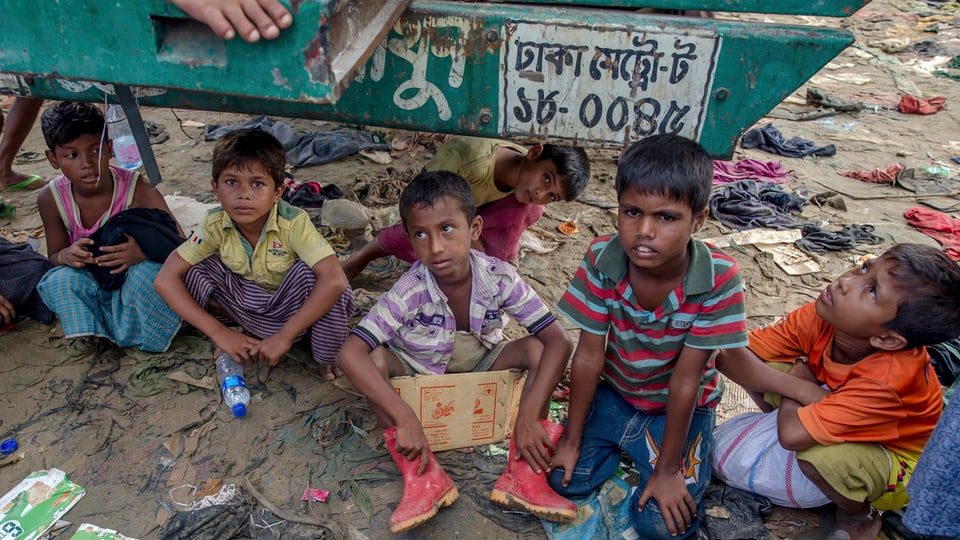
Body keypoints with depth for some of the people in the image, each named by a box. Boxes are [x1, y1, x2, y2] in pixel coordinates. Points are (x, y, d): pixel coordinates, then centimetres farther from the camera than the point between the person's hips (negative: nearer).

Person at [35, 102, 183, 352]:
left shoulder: (137, 190, -22)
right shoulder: (51, 199, -12)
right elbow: (54, 255, 1)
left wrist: (144, 252, -46)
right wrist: (67, 256, -25)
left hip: (136, 277, -3)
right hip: (92, 284, 3)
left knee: (148, 271, -34)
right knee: (58, 281, -26)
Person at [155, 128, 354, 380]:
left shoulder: (293, 223, -29)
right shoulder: (215, 225, -18)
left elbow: (335, 281, -41)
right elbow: (165, 279, -18)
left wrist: (284, 337, -37)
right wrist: (219, 333, -25)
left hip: (293, 308, -3)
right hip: (248, 302, 3)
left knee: (311, 273, -35)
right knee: (191, 270, -18)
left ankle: (325, 358, -11)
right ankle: (253, 331, 1)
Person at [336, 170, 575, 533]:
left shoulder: (499, 278, -25)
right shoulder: (410, 292, -29)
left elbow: (558, 341, -27)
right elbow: (349, 354, -36)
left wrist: (529, 415, -36)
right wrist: (405, 418, -42)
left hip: (480, 366, 1)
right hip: (420, 373, -1)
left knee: (536, 349, -24)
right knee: (375, 359, -30)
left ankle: (523, 476, -23)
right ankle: (423, 476, -27)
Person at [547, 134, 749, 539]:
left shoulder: (718, 280, -30)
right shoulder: (602, 259, -23)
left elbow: (685, 380, -24)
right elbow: (588, 355, -16)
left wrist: (667, 469, -15)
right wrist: (572, 438, -8)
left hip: (681, 407, -2)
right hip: (614, 393, 2)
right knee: (565, 480, -7)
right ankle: (621, 446, 21)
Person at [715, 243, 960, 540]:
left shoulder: (887, 380, -38)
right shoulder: (822, 316, -24)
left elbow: (793, 434, -46)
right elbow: (728, 355, -25)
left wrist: (795, 390, -26)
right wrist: (800, 386, -34)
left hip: (903, 471, -4)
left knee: (820, 455, -38)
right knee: (768, 365, -18)